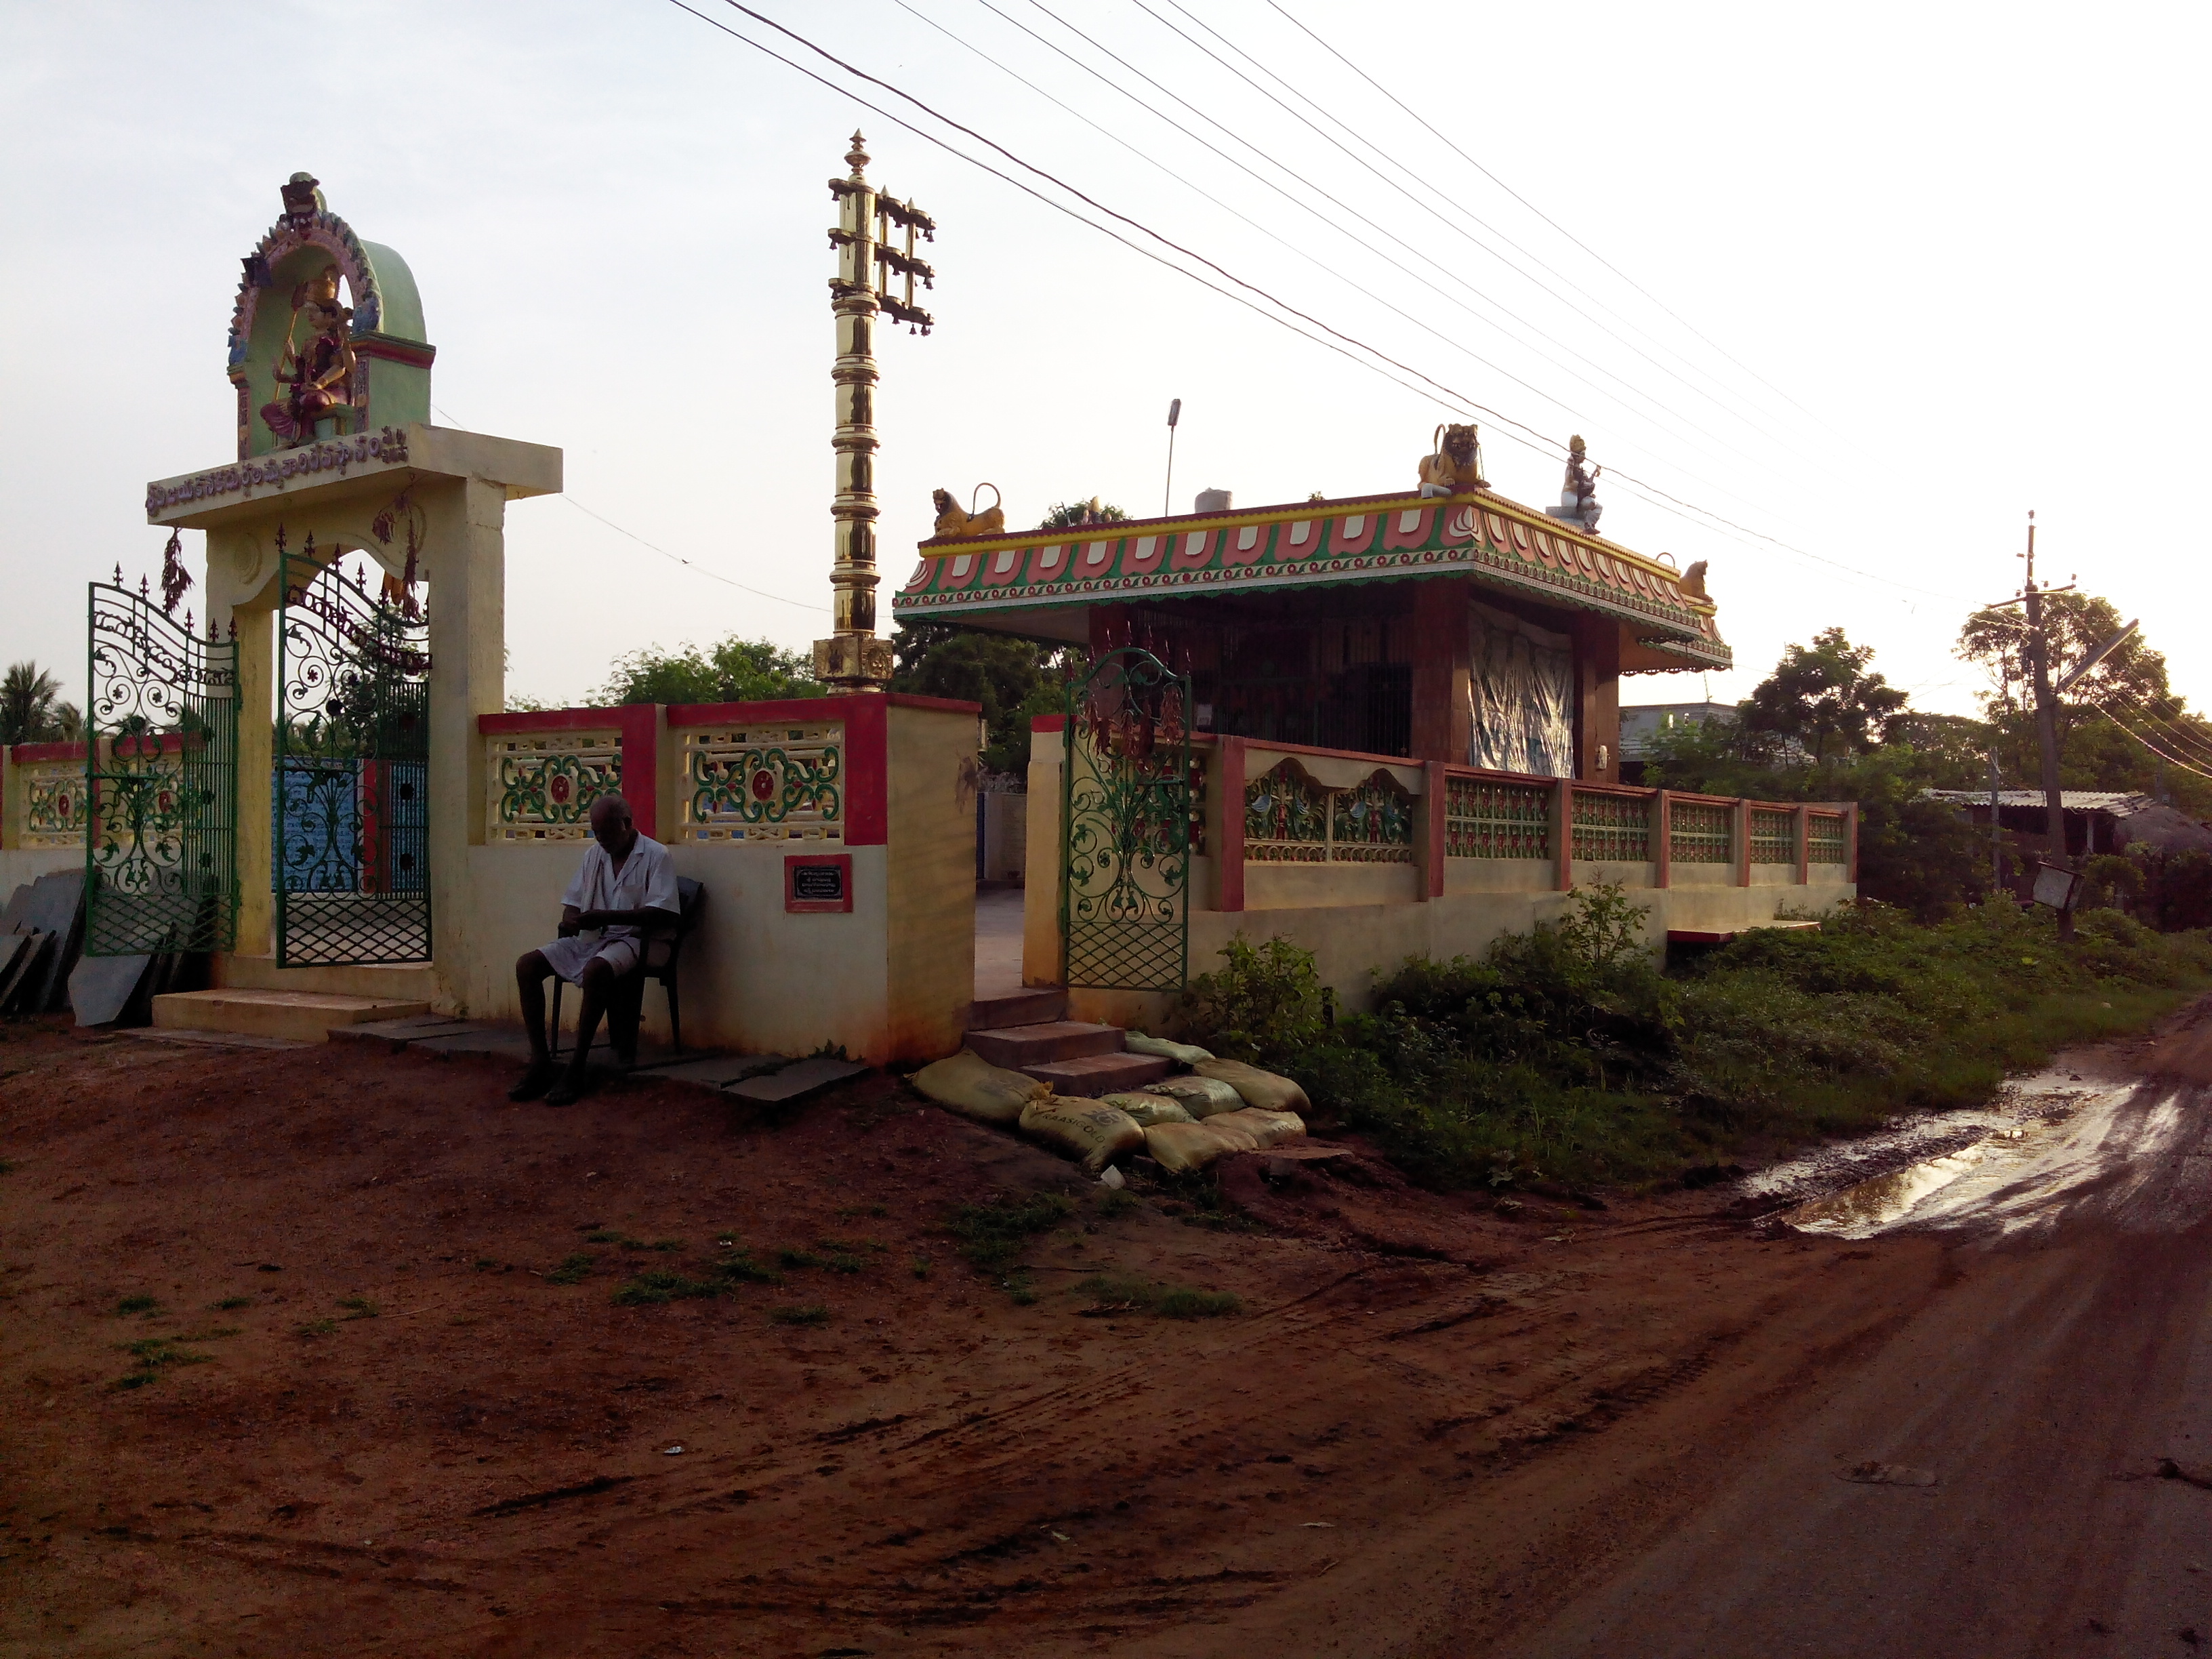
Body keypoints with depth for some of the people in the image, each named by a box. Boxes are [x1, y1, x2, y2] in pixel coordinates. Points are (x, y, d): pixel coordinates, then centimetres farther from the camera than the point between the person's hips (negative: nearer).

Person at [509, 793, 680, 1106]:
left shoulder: (656, 856, -6)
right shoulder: (593, 854, 16)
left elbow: (661, 913, -16)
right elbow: (573, 902, 19)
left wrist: (605, 917, -22)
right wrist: (569, 920, -8)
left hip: (629, 939, -7)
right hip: (589, 939, 7)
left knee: (596, 970, -39)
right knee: (526, 965, -14)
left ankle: (576, 1069, -31)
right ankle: (540, 1062, -15)